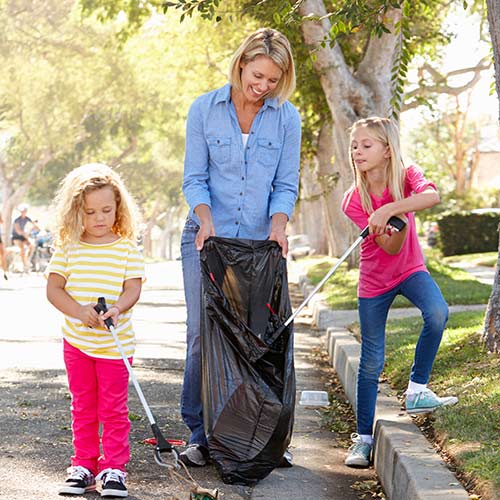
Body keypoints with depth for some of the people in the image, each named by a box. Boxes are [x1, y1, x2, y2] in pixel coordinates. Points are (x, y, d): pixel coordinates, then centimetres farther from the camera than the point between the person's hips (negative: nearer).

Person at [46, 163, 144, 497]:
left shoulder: (127, 248, -2)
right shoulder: (68, 247, 1)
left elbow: (133, 288, -7)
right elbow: (53, 289, -4)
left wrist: (117, 308, -27)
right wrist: (79, 311, -20)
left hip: (115, 342, -2)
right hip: (76, 340, 2)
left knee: (113, 408, 1)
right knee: (82, 407, 12)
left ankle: (113, 468, 9)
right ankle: (84, 466, 20)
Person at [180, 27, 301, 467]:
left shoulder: (287, 117, 2)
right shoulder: (204, 109, 0)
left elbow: (286, 185, 5)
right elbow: (194, 179, 0)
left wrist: (278, 225, -14)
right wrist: (206, 219, -17)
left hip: (259, 243, 1)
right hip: (207, 238, -1)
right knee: (203, 333, -5)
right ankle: (200, 434, 3)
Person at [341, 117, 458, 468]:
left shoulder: (407, 177, -13)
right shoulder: (353, 201, -14)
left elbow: (433, 196, -38)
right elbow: (390, 247, -21)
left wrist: (391, 209, -46)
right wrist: (402, 220, -41)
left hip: (409, 270, 0)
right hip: (374, 281, 0)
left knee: (437, 313, -33)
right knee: (372, 362, 2)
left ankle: (417, 391, -15)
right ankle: (364, 438, 16)